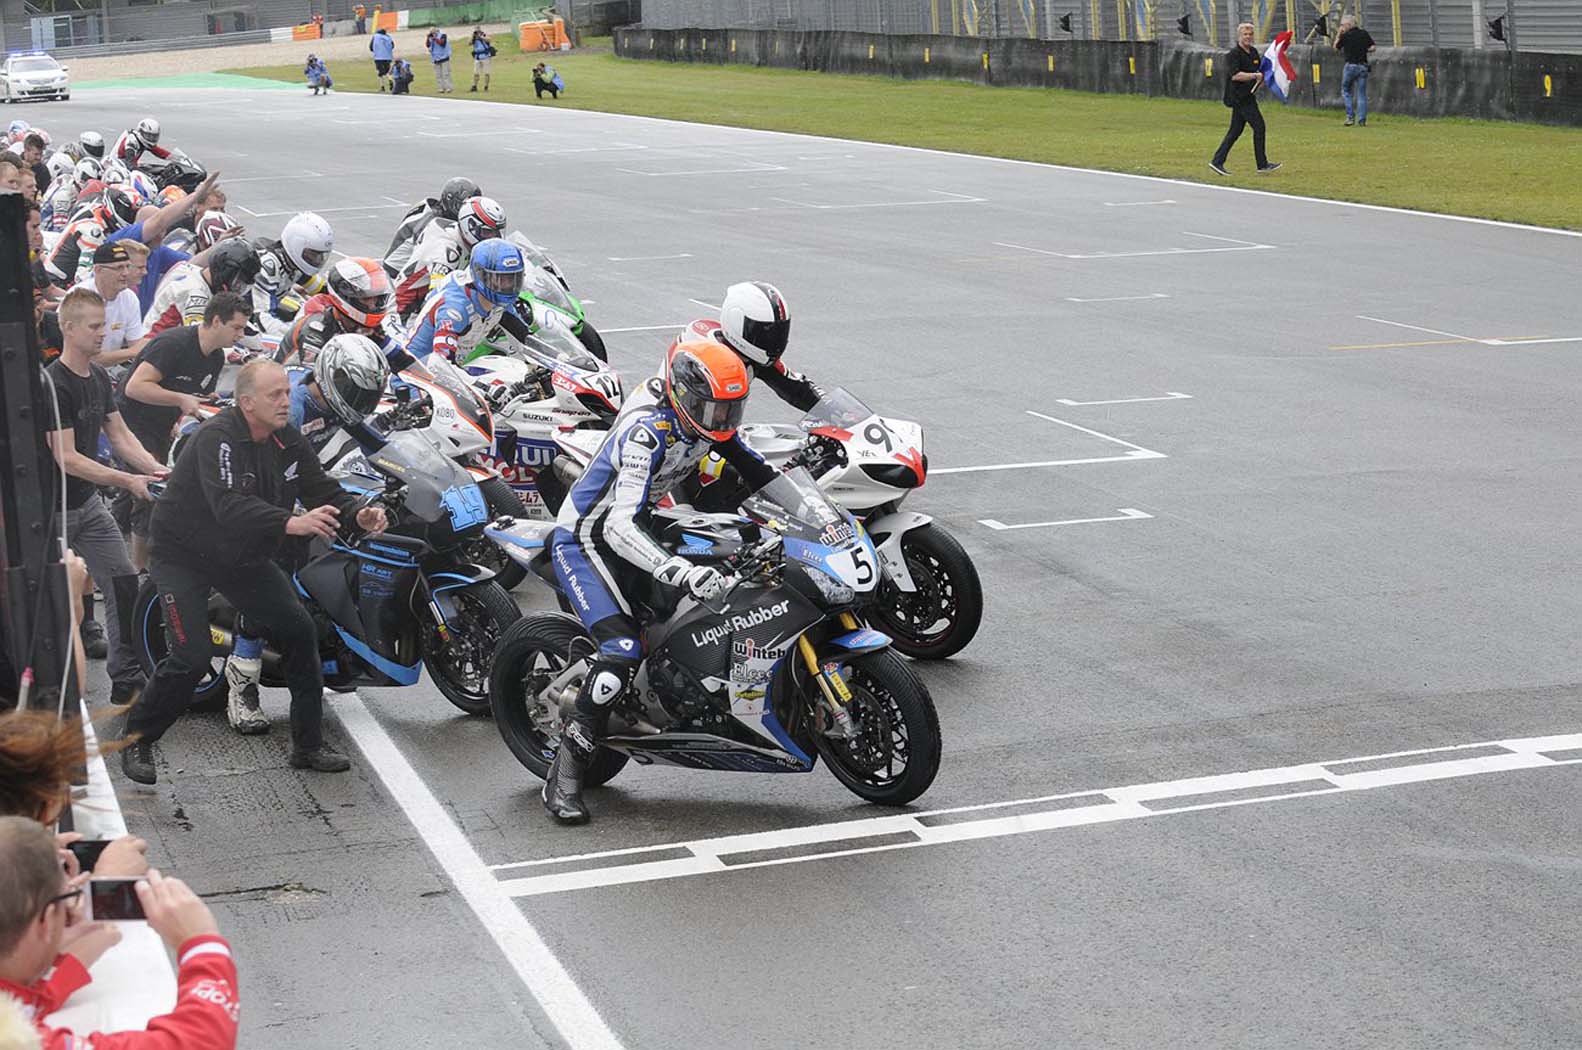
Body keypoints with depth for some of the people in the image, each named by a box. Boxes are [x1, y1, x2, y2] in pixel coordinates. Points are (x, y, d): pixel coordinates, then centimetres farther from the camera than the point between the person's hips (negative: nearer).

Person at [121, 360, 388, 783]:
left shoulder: (287, 439, -2)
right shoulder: (217, 438, -27)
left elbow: (320, 485, 2)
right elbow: (229, 506, -40)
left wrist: (356, 513, -19)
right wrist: (292, 523, -53)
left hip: (244, 557, 7)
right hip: (185, 554, -7)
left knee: (300, 632, 0)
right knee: (192, 657, -16)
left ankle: (308, 745, 10)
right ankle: (137, 740, 6)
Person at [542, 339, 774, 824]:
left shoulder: (707, 423, -6)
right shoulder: (647, 432, -31)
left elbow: (761, 476, 10)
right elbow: (619, 525, -41)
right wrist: (678, 571, -54)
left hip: (632, 532, 9)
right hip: (584, 541, -9)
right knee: (623, 649, -25)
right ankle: (564, 777, -20)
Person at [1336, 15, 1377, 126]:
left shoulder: (1345, 36, -6)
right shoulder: (1364, 33, 4)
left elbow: (1336, 48, 8)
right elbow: (1373, 48, 0)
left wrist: (1338, 34, 12)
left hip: (1350, 66, -3)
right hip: (1363, 66, 3)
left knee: (1346, 91, 12)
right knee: (1362, 94, 6)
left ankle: (1350, 116, 1)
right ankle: (1362, 119, 1)